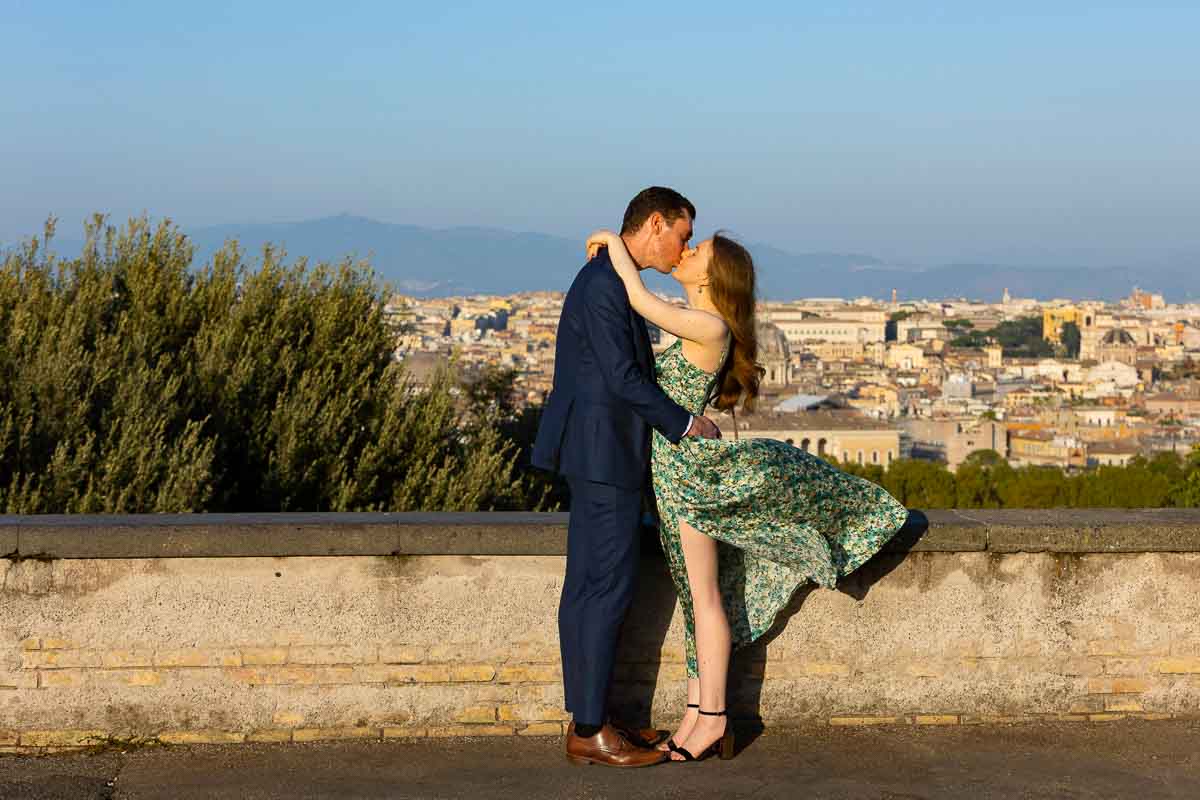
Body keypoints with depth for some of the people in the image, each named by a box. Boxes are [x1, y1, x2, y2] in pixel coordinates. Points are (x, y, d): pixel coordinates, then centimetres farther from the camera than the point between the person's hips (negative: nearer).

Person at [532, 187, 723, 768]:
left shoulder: (608, 279, 15)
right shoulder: (604, 284, -17)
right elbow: (622, 376, -20)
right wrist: (684, 423, -10)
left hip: (596, 452, 11)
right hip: (606, 453, -11)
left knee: (587, 585, 11)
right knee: (609, 587, -7)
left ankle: (585, 719, 16)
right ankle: (591, 732, -3)